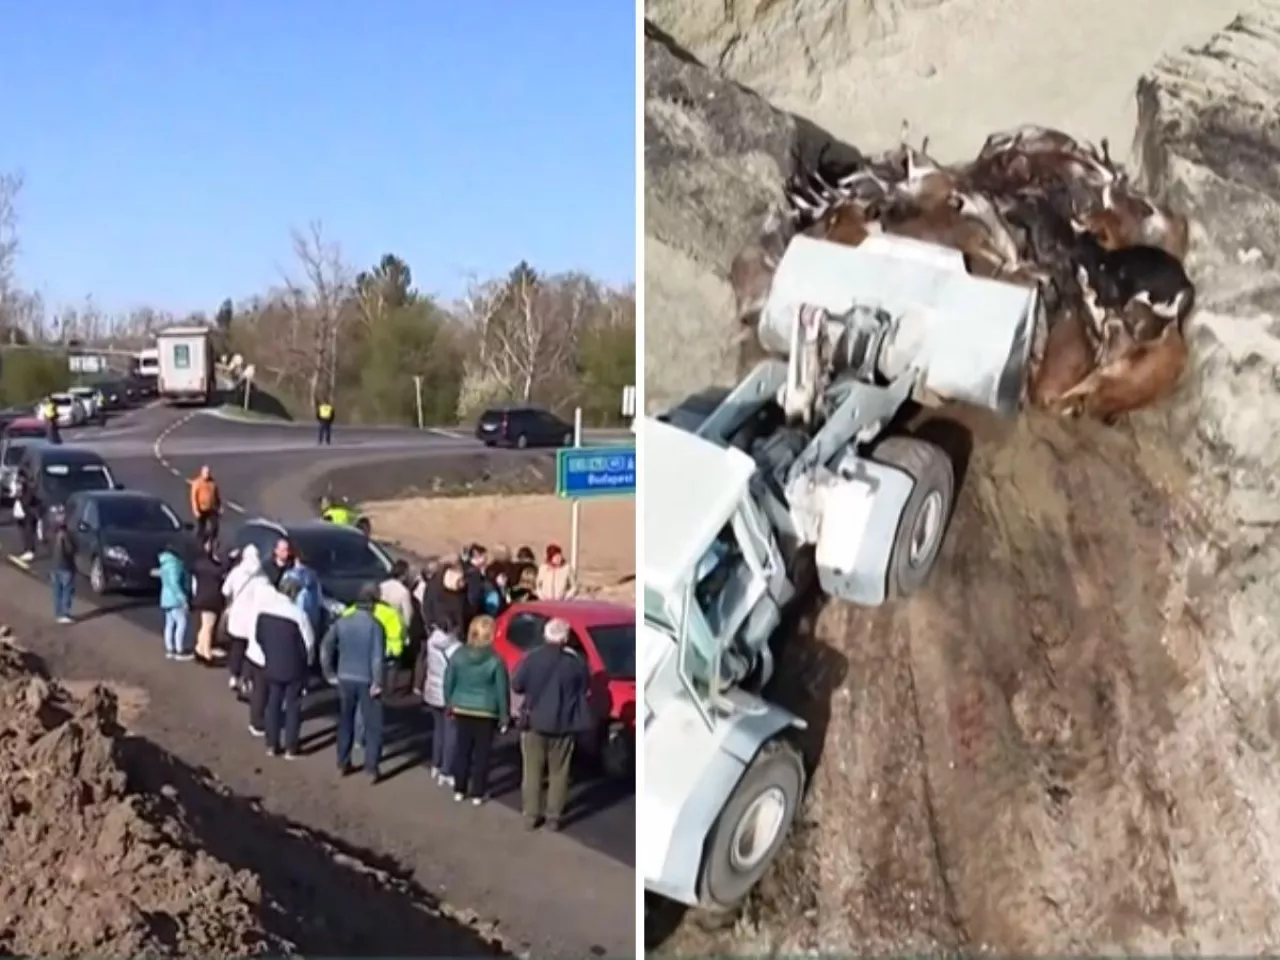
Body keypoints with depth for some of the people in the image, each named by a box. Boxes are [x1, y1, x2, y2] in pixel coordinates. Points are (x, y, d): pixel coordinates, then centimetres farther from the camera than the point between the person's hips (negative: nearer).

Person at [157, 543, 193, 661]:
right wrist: (183, 598, -23)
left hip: (168, 599, 10)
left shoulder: (166, 564, 15)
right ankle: (180, 651, -6)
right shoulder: (173, 564, -18)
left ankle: (170, 650, 12)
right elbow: (174, 583, -25)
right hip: (175, 599, -10)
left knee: (170, 624, 10)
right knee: (181, 623, -7)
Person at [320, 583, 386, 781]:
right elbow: (378, 657, -19)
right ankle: (371, 768, 7)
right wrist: (377, 683, -11)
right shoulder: (375, 625, -14)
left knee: (345, 722, 18)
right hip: (367, 681, -4)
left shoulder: (342, 621, -1)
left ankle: (343, 764, 25)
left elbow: (325, 647, -1)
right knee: (373, 725, 8)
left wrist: (330, 674, 7)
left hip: (345, 678, 4)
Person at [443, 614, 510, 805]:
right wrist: (504, 715, 0)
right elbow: (501, 690, -10)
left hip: (462, 710, 3)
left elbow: (448, 683, 2)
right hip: (486, 712, -3)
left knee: (461, 750, 14)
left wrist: (449, 703, 17)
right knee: (481, 753, 7)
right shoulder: (495, 661, -14)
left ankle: (459, 790, 21)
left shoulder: (458, 655, -5)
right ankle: (477, 794, 12)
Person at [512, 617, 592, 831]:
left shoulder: (532, 657, -11)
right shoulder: (574, 661, -9)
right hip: (562, 724, 0)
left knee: (532, 771, 11)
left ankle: (531, 816, 13)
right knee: (558, 773, 11)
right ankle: (554, 817, 12)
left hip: (534, 722, 0)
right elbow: (585, 687, 4)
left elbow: (516, 685, -4)